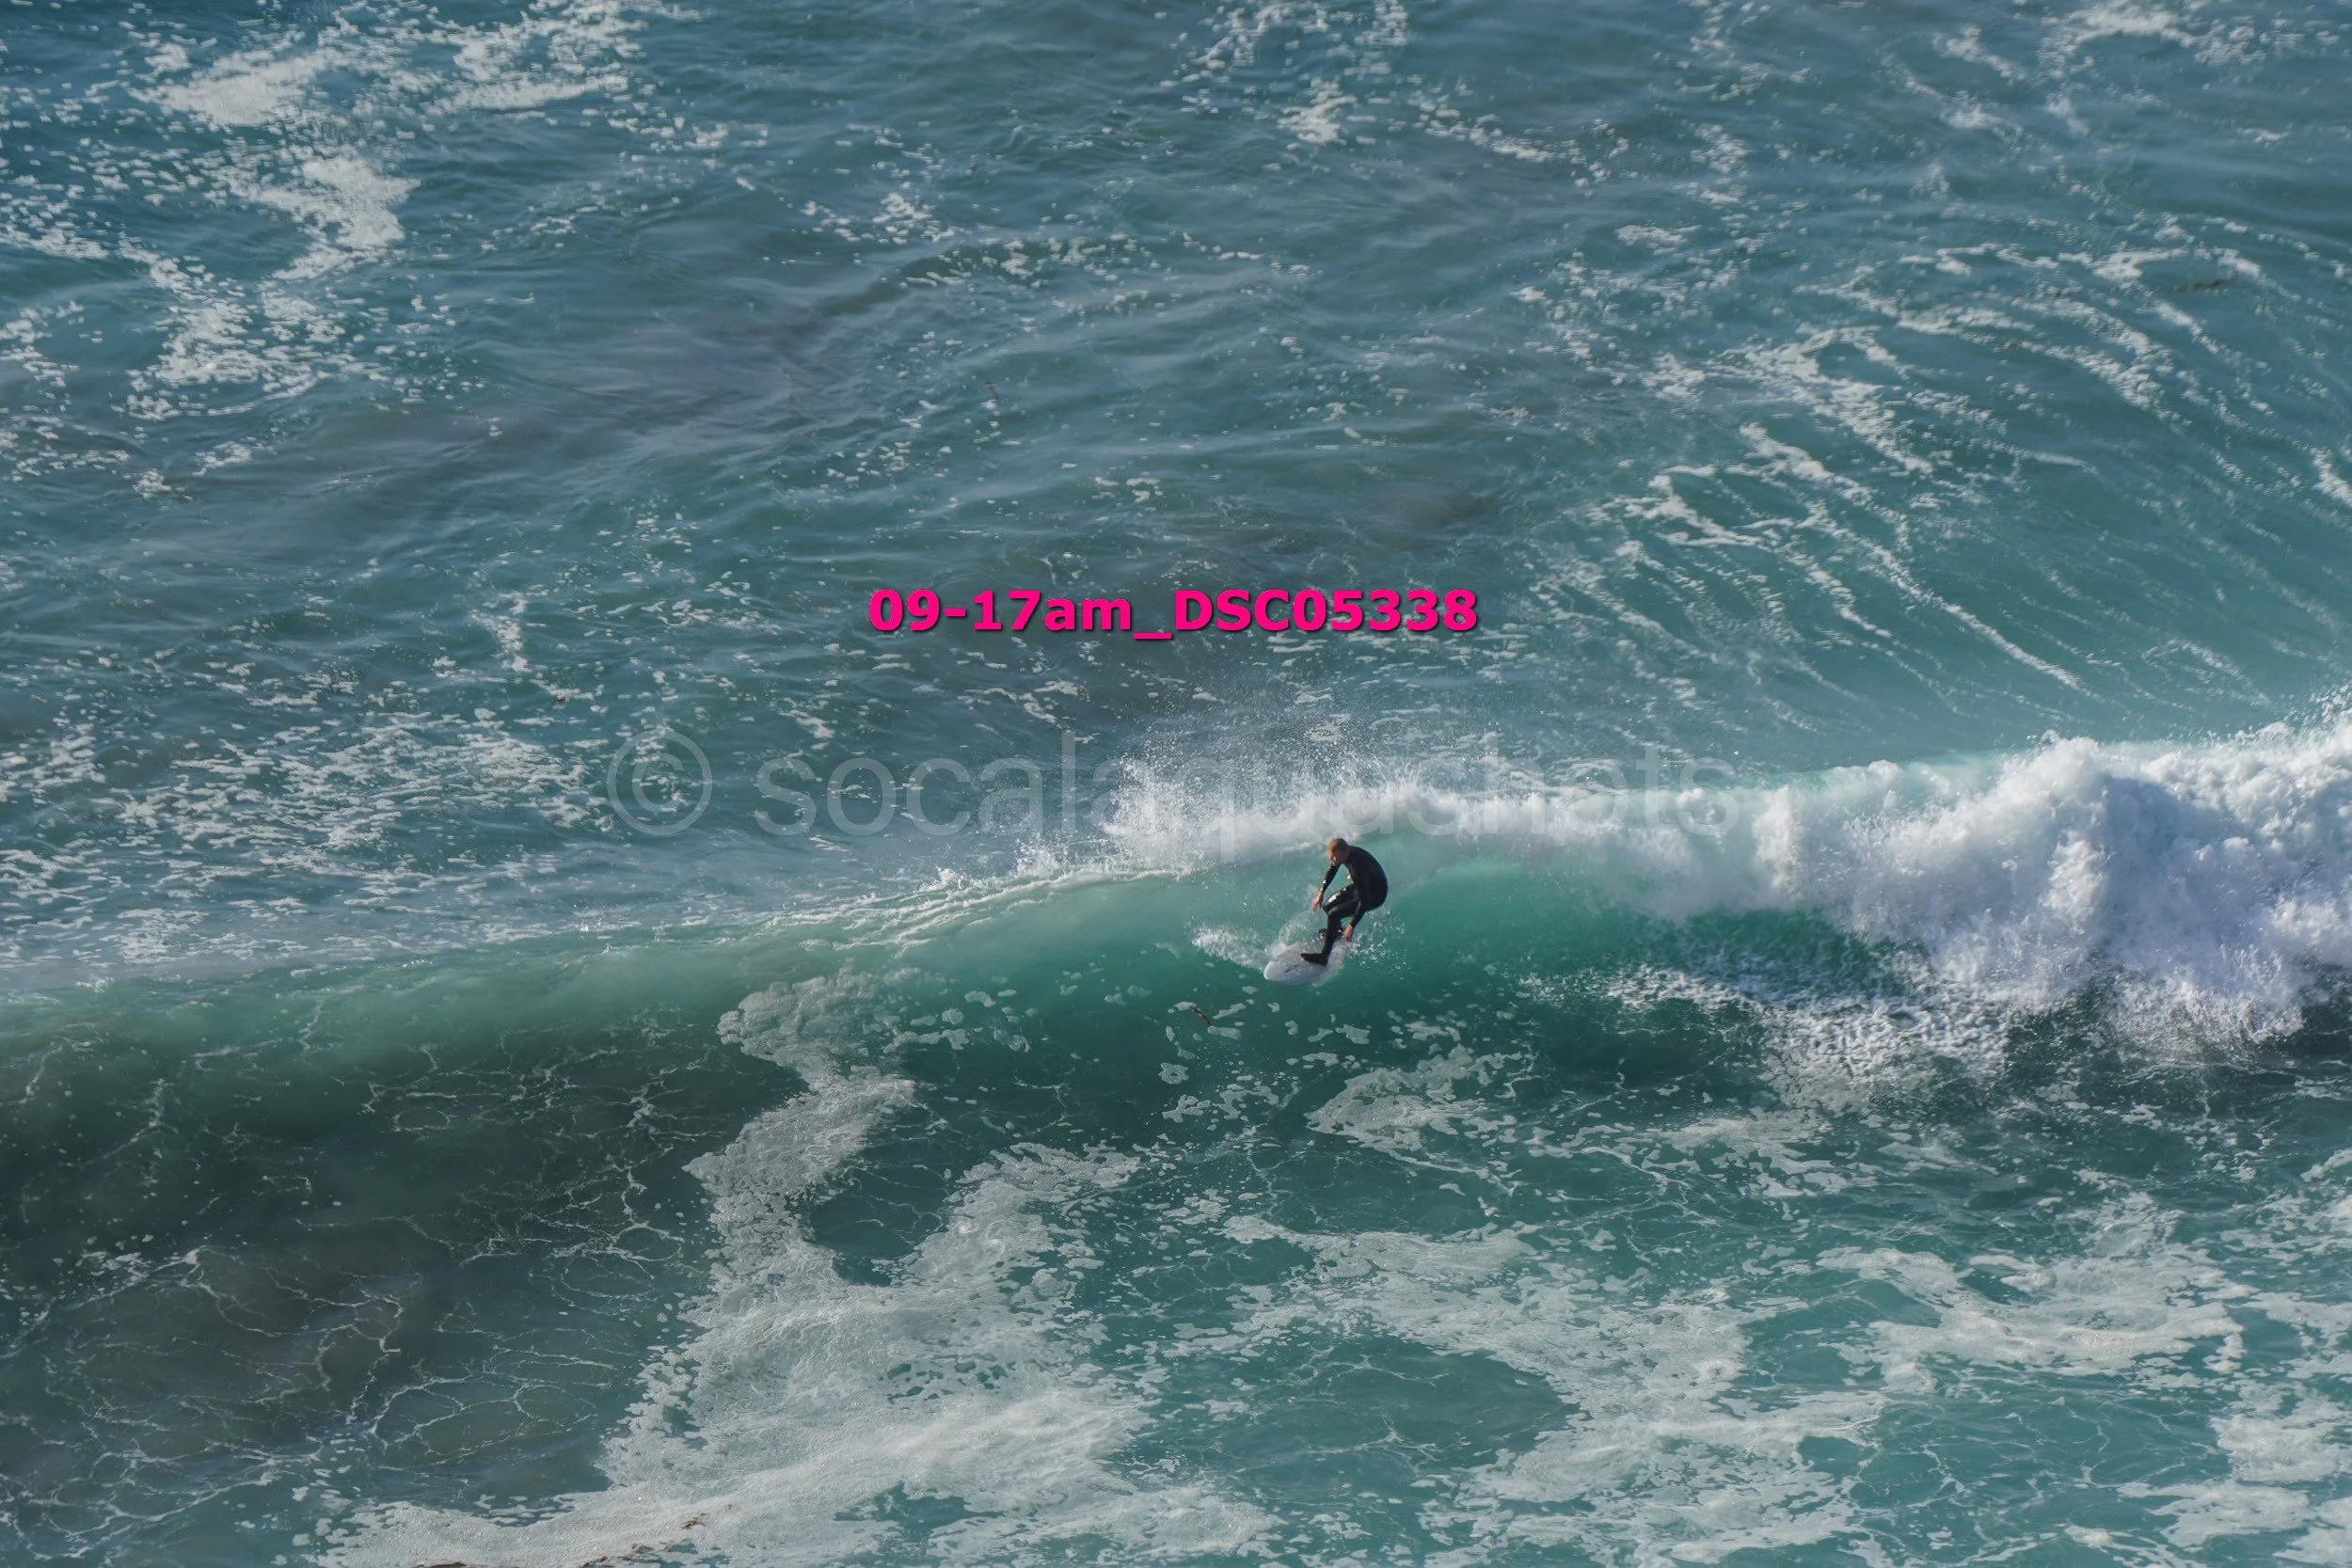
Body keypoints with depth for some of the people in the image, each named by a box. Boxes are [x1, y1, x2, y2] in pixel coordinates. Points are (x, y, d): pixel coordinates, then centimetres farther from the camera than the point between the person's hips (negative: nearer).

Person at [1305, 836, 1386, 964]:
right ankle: (1336, 930, 43)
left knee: (1334, 914, -18)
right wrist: (1321, 892, 4)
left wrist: (1352, 927, -31)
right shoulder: (1344, 851, -15)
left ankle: (1324, 956, -11)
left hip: (1374, 896, -8)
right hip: (1361, 887, 8)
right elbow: (1331, 871, 8)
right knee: (1328, 906, 12)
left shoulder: (1358, 868, -40)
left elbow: (1364, 902, -35)